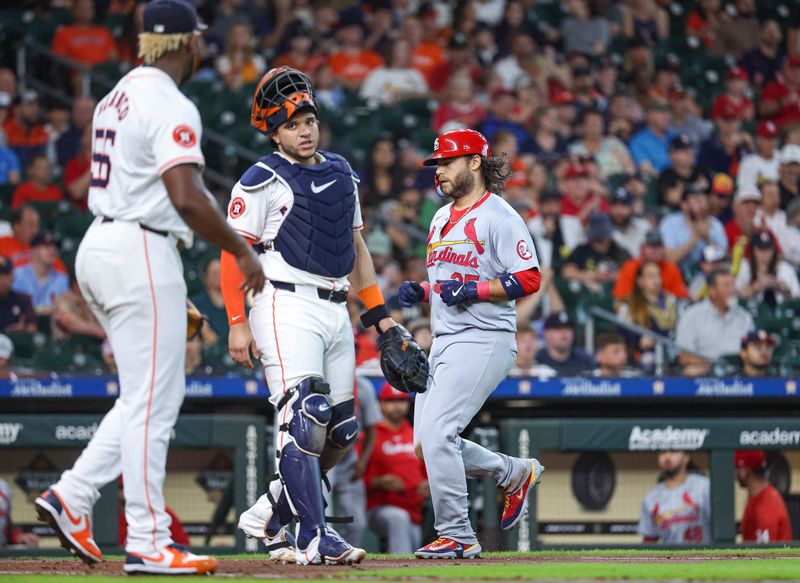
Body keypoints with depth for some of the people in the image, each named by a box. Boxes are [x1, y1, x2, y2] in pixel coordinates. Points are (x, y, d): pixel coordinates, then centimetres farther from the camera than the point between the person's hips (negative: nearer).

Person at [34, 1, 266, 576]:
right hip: (142, 253, -9)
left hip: (98, 247, 9)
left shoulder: (117, 97, 16)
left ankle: (73, 496, 9)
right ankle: (148, 543, -6)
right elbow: (186, 198, -24)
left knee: (152, 395, 15)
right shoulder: (171, 107, -13)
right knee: (153, 399, -6)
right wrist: (241, 250, -12)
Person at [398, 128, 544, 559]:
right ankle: (515, 473, 27)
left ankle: (457, 536, -9)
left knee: (436, 433, -18)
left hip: (483, 340, -9)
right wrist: (419, 292, 7)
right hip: (444, 342, 9)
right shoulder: (441, 218, 18)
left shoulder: (498, 217, -9)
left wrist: (472, 290, -20)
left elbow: (529, 280, -14)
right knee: (427, 442, 7)